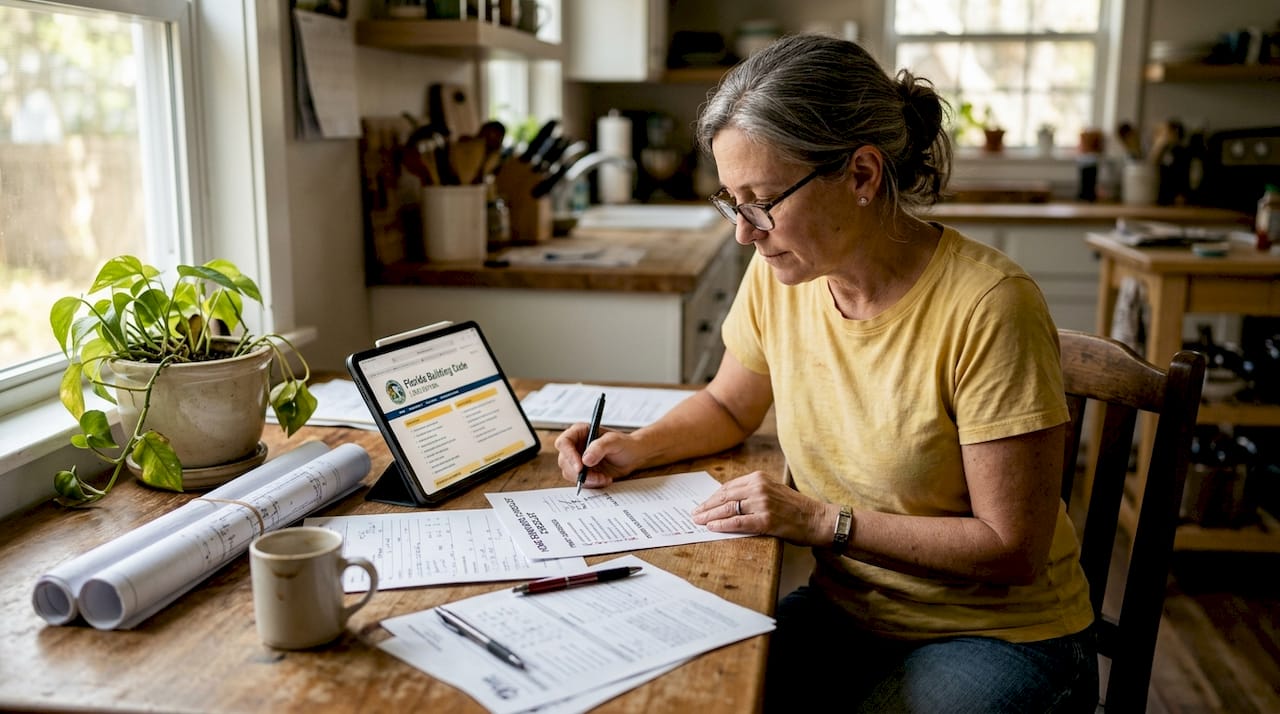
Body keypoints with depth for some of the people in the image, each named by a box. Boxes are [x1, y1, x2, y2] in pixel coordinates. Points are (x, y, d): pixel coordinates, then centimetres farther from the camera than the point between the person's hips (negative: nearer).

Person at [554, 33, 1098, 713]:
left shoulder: (986, 307, -23)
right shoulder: (779, 274, -5)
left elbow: (1012, 549, -18)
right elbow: (727, 406, 15)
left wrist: (821, 520, -21)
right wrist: (639, 446, -3)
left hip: (998, 636, -4)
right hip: (845, 612, 5)